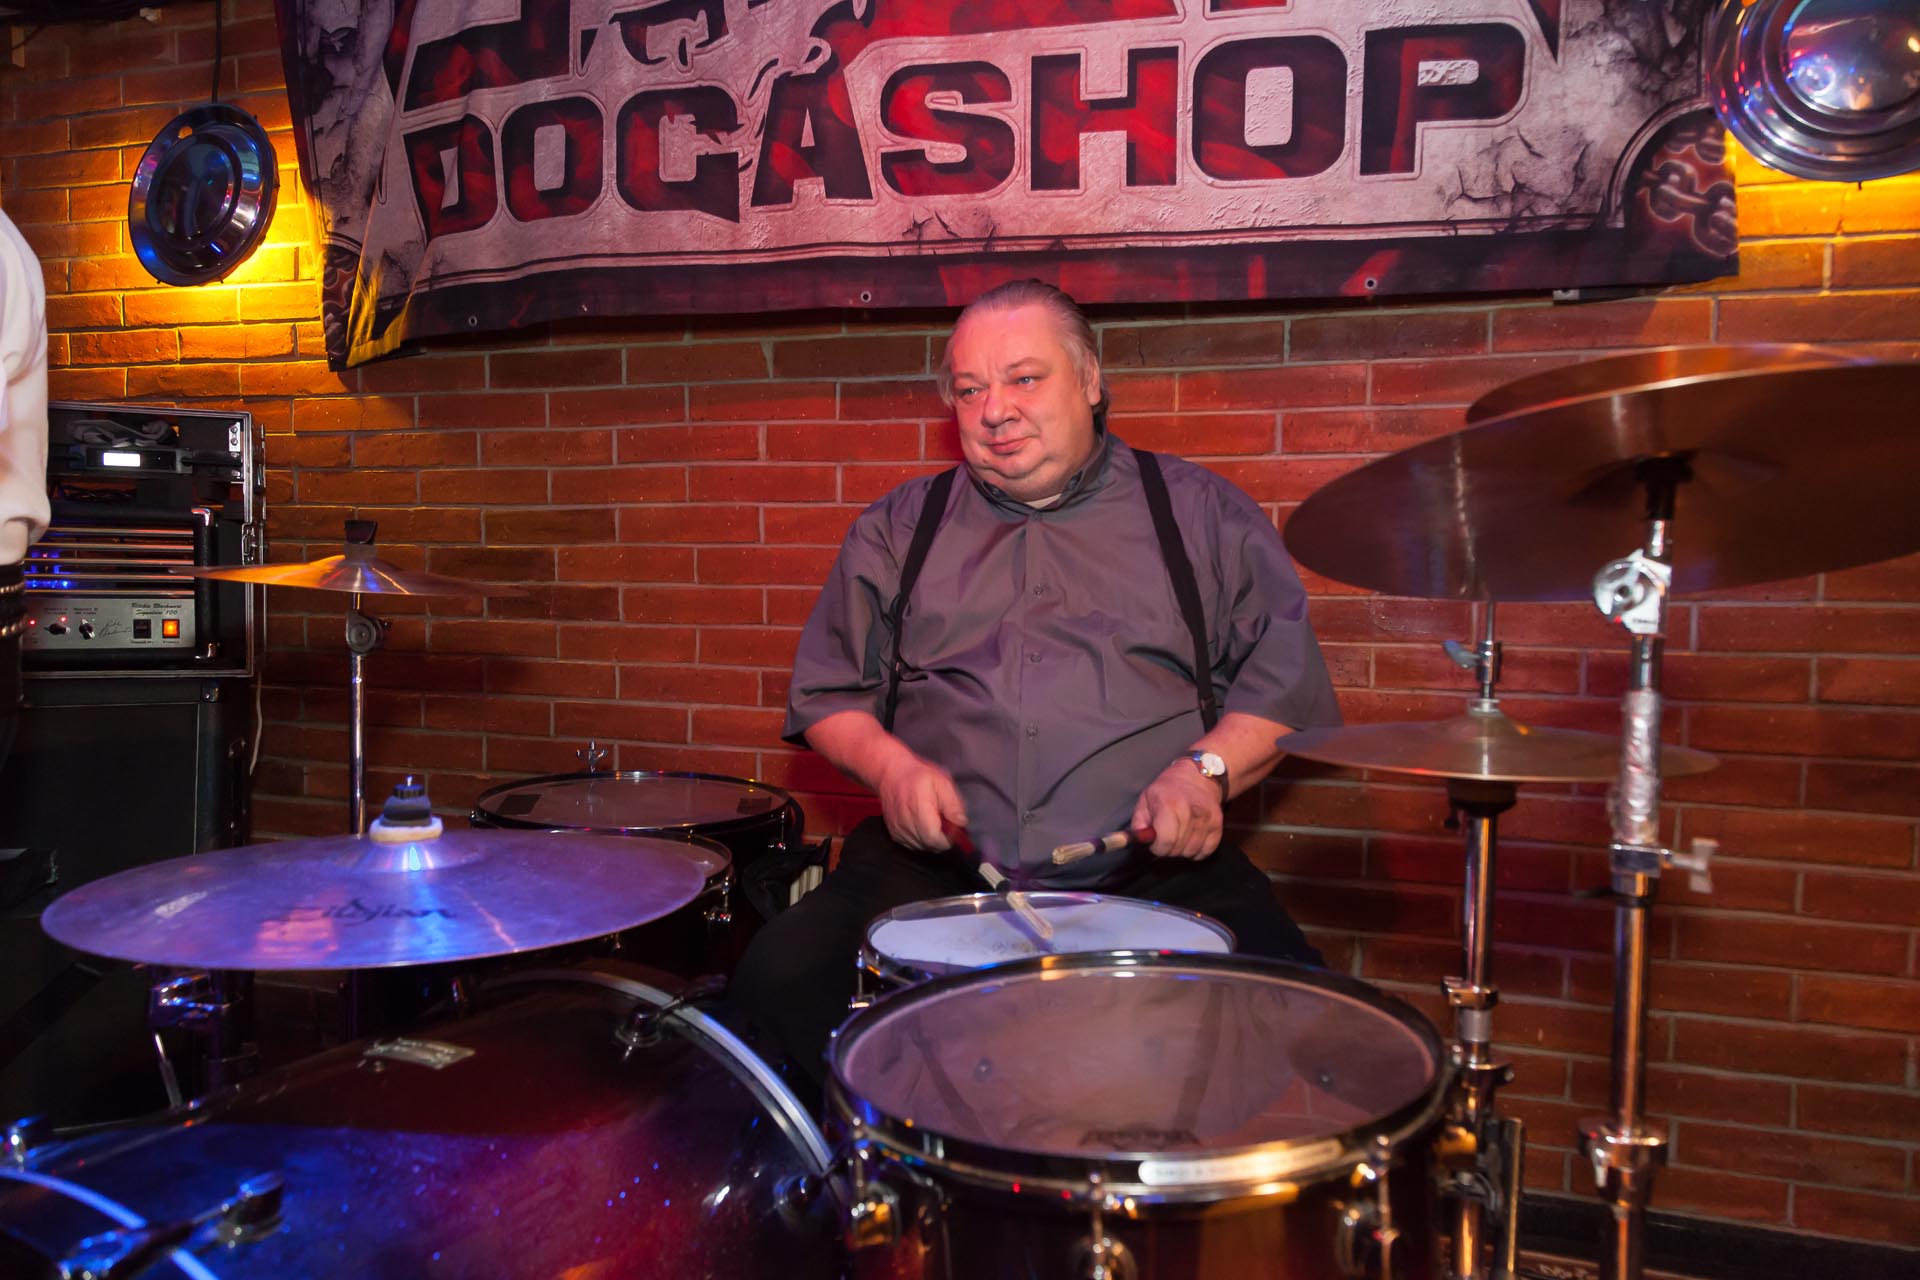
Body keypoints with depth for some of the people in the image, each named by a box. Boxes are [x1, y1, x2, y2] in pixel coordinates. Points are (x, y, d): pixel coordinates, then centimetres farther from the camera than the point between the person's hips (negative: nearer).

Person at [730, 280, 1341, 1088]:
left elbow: (1288, 685, 10)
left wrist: (1209, 769, -9)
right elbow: (827, 693, 18)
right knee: (777, 984, -23)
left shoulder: (1199, 513, 12)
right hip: (936, 863, 2)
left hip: (1155, 866, -1)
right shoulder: (899, 528, 17)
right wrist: (890, 764, -2)